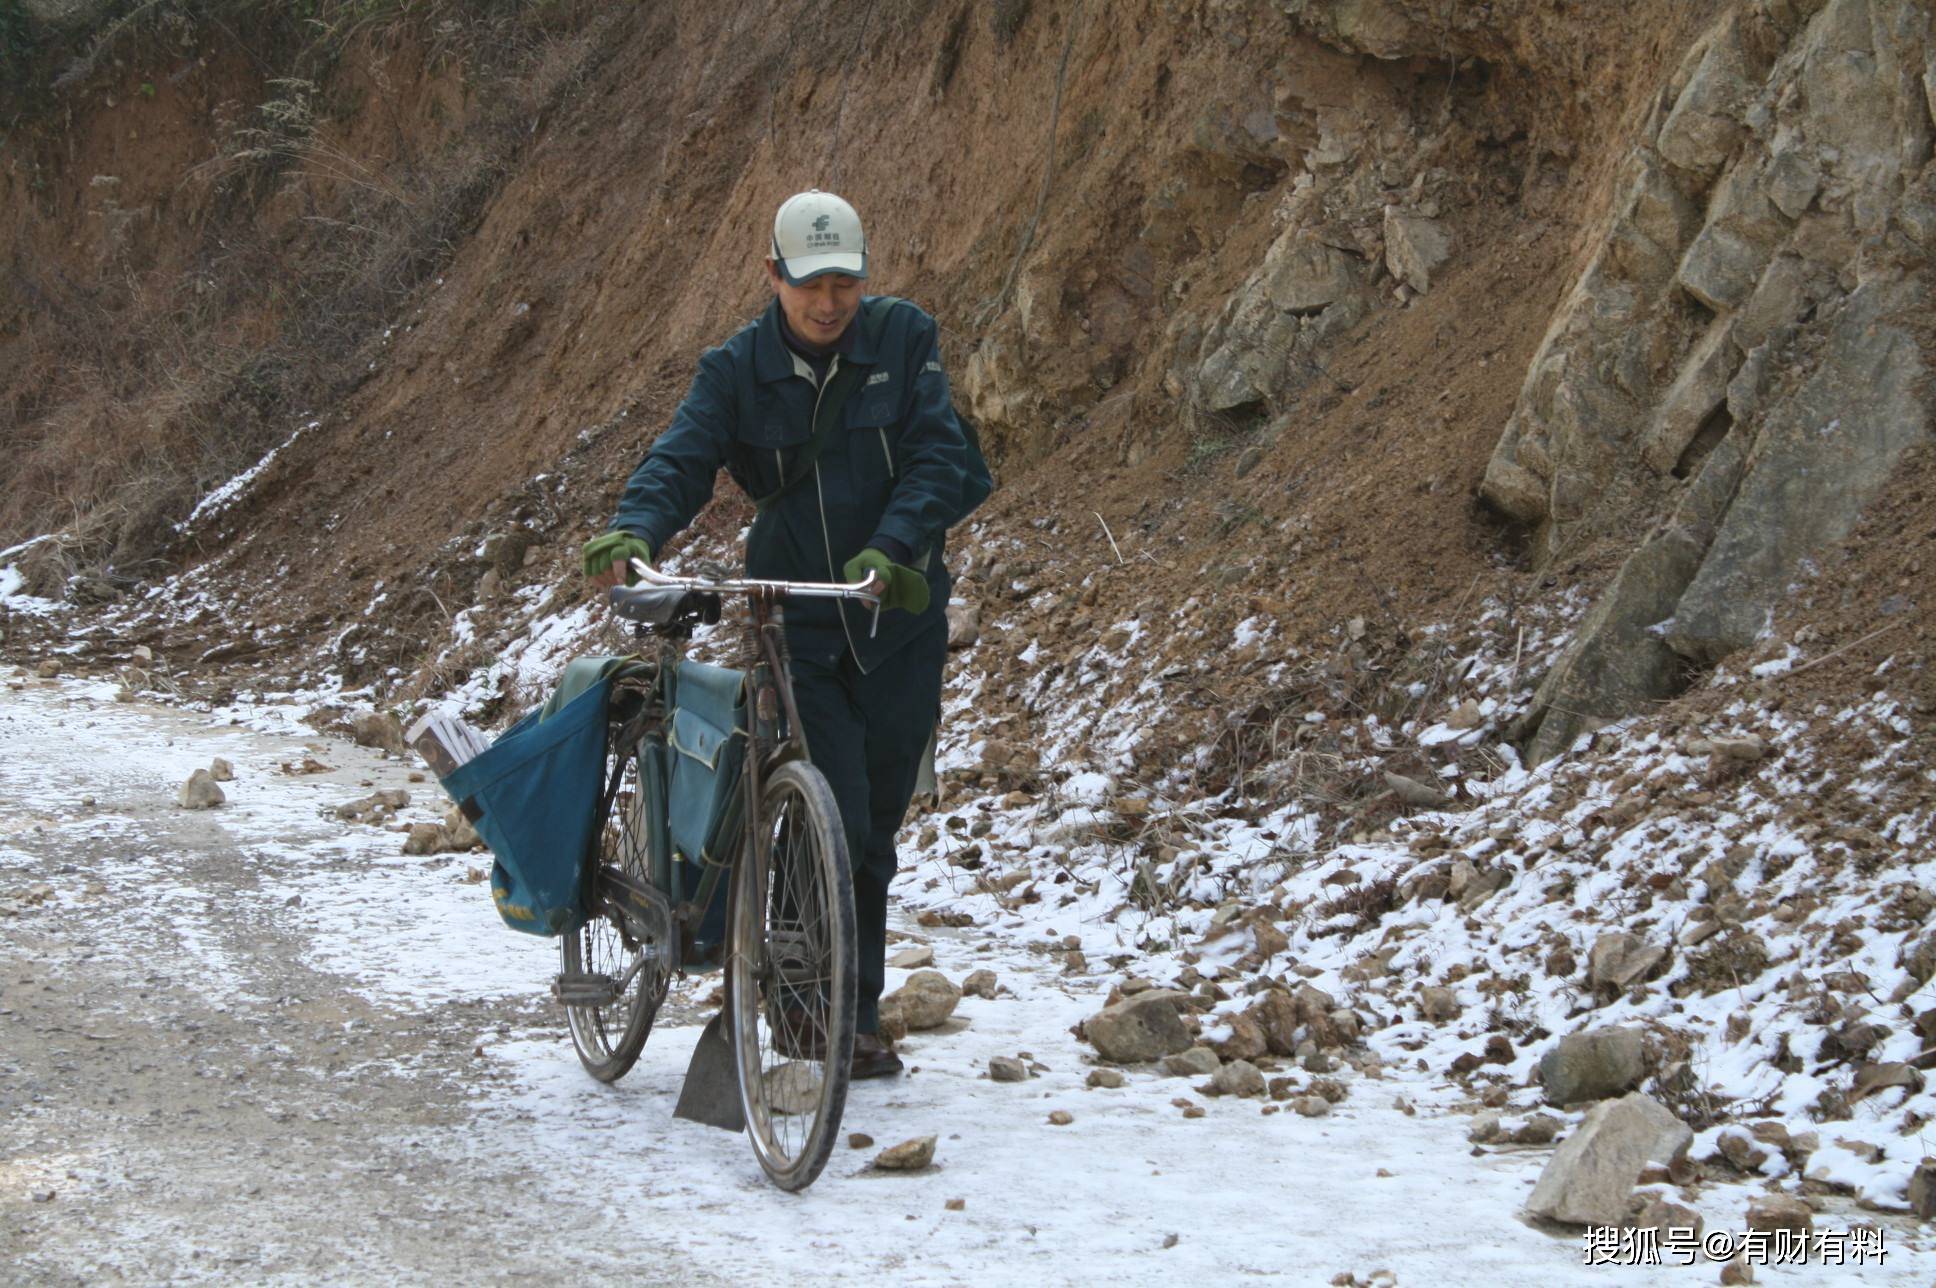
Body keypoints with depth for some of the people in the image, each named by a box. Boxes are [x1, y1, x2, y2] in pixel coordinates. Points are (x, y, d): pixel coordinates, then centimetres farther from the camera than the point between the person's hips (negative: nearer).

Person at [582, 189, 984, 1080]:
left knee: (875, 829, 10)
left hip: (900, 622, 1)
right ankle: (847, 1018, 2)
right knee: (837, 824, -13)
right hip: (796, 631, -1)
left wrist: (889, 549, -28)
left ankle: (853, 1016, 27)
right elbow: (679, 460, -13)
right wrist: (633, 533, -34)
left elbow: (938, 457, -11)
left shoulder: (904, 339, -4)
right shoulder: (736, 370, -3)